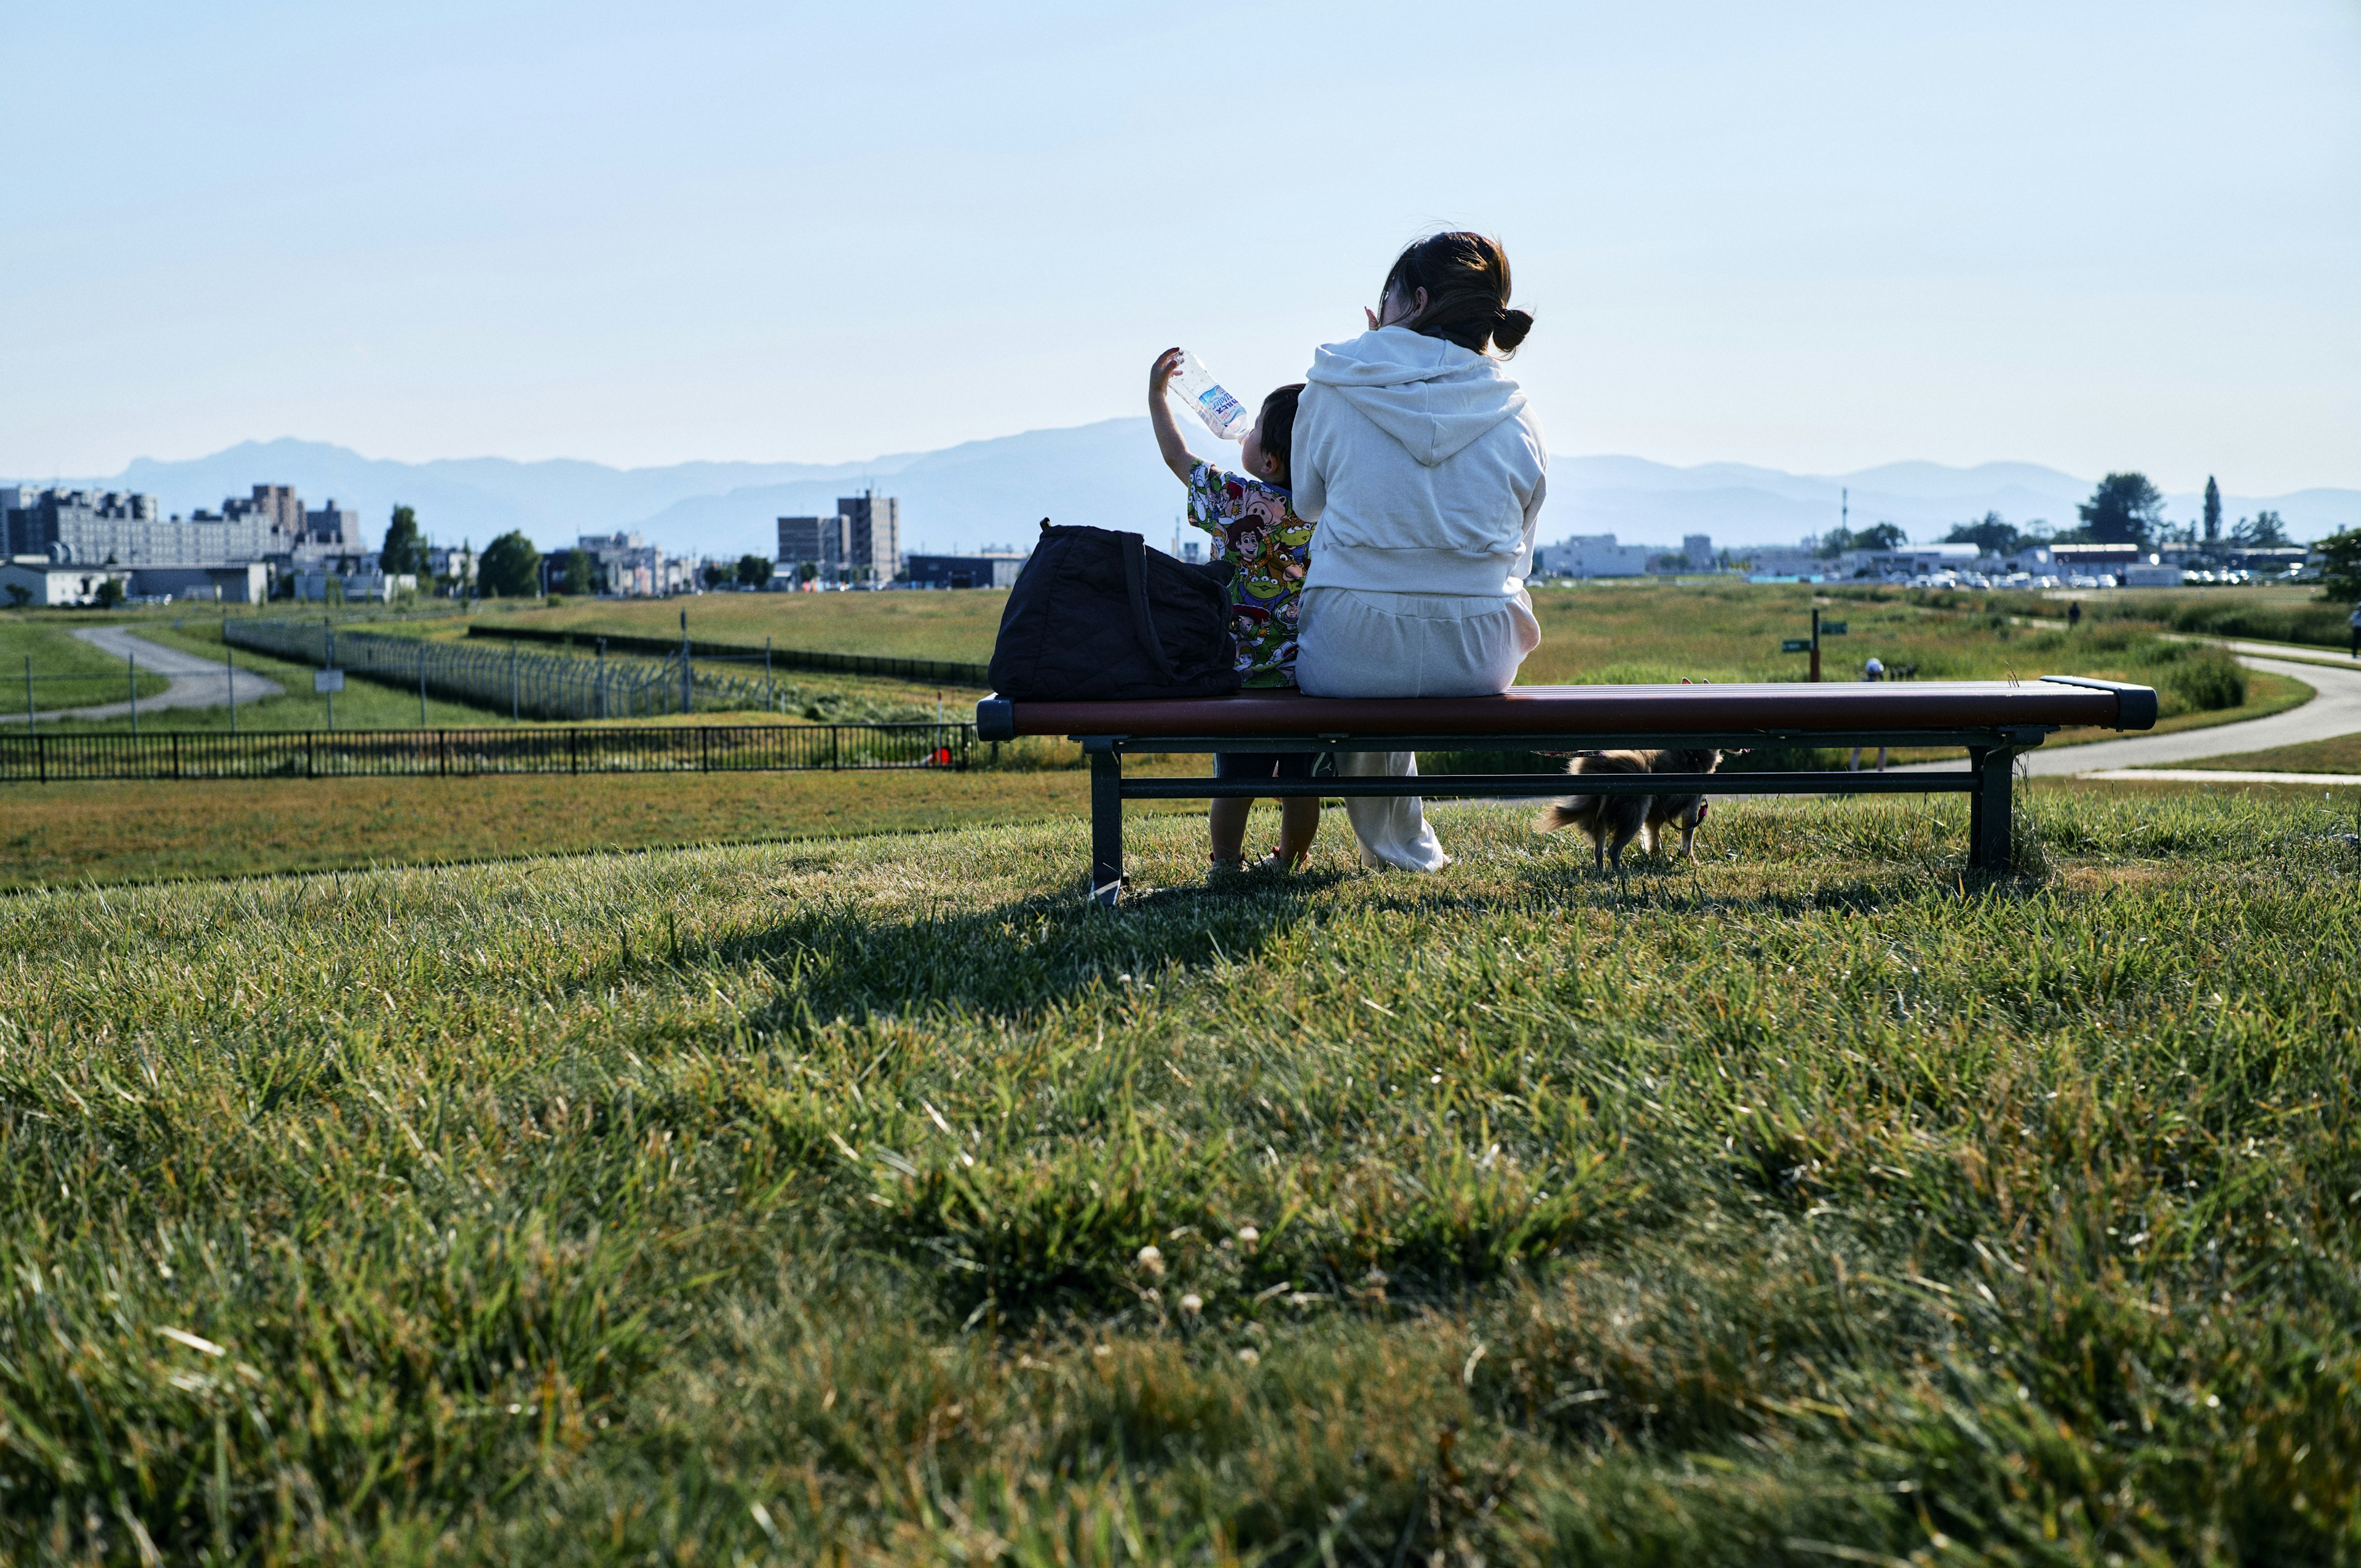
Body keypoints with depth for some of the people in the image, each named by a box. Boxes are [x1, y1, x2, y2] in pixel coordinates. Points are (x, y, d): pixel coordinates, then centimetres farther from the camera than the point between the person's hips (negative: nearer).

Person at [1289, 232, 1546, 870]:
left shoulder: (1333, 389, -3)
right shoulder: (1516, 417, 1)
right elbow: (1517, 553, 10)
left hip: (1353, 654, -2)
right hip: (1478, 664, 2)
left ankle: (1398, 841, 46)